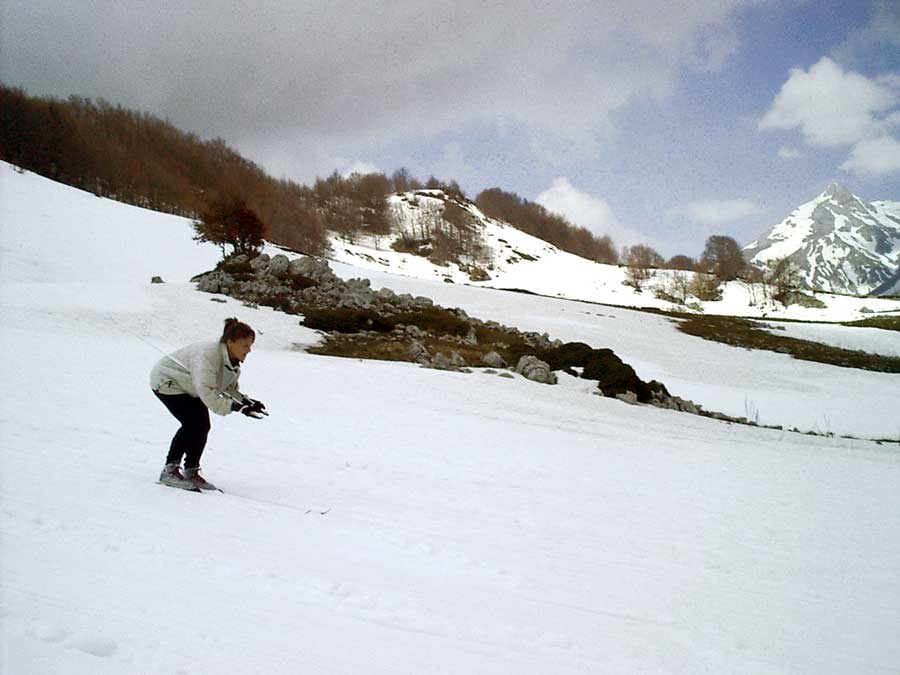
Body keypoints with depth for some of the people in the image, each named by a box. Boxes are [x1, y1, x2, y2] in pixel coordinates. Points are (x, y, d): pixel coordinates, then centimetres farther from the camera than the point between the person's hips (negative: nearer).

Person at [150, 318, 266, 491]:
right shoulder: (207, 355, -38)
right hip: (166, 381, -8)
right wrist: (236, 406, -48)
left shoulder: (233, 361, -11)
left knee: (203, 426, 0)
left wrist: (246, 401, -20)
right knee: (193, 424, -18)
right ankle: (169, 470, -7)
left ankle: (191, 472, 13)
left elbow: (230, 389, -1)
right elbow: (206, 392, -44)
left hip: (188, 387, 8)